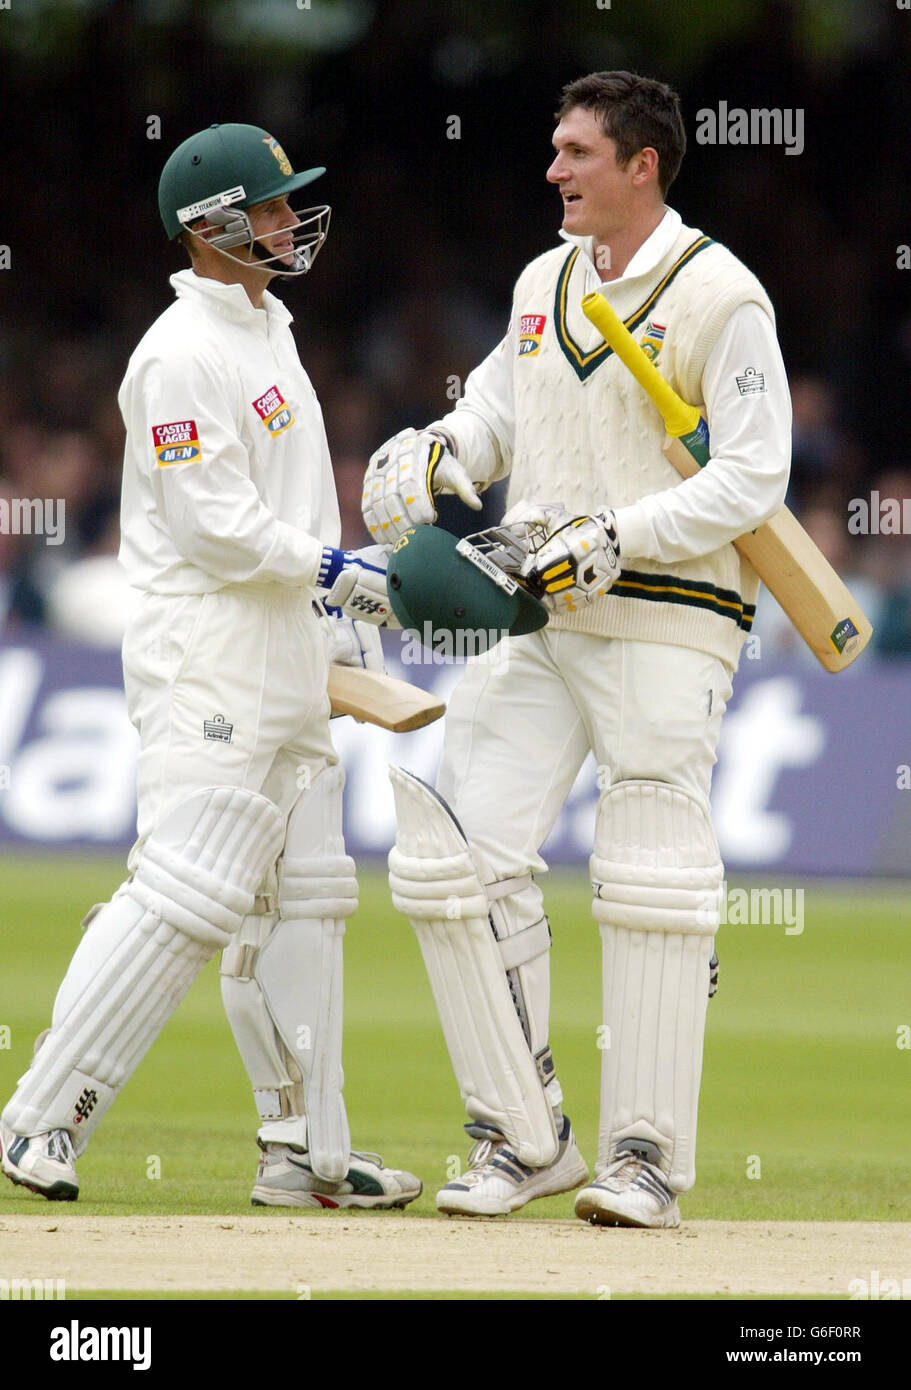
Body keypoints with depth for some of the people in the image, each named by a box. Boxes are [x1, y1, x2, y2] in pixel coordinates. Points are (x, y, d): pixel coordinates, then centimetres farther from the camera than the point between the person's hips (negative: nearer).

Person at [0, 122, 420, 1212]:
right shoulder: (184, 355, -14)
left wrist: (342, 608, 19)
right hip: (208, 661, -10)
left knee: (303, 897, 9)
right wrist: (335, 571, -14)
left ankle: (306, 1152, 12)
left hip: (285, 664, 10)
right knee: (187, 895, -15)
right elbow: (215, 526, -20)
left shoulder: (266, 332, 17)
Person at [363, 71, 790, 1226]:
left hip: (667, 622, -7)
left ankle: (647, 1155, 2)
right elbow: (496, 413, 25)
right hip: (539, 621, 7)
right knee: (455, 857, -2)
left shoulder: (720, 296, -8)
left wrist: (614, 538, -19)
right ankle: (524, 1139, 6)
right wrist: (438, 453, 2)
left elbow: (751, 479, -12)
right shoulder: (544, 284, 14)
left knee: (650, 883, -5)